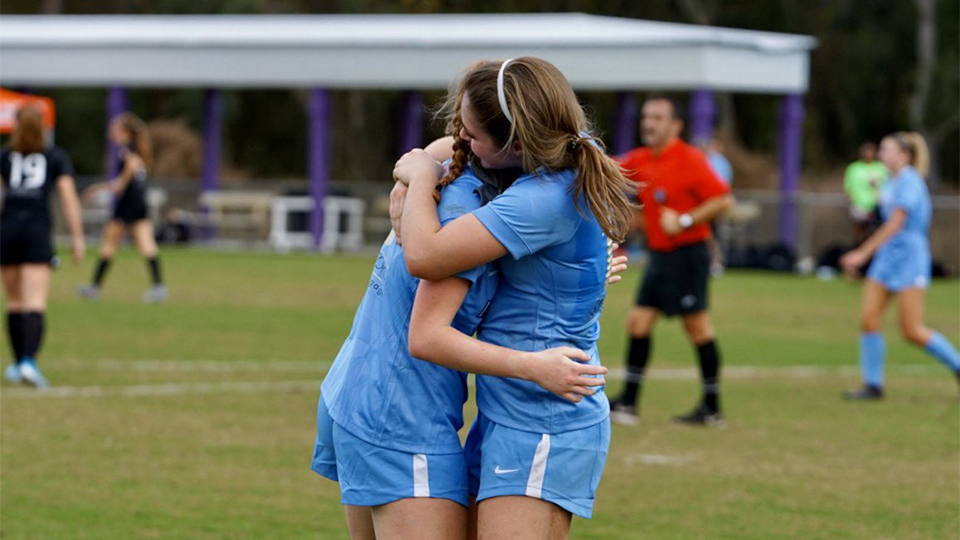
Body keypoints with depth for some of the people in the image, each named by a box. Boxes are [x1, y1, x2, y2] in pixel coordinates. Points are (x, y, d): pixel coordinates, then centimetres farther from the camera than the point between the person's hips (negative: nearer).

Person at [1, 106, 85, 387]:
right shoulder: (57, 157, 8)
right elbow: (69, 197, 0)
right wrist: (77, 238, 0)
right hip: (37, 232, -2)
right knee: (35, 304, -9)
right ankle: (29, 362, -27)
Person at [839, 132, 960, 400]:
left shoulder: (909, 181, -14)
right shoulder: (892, 183, 13)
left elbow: (894, 225, -20)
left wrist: (862, 254, -21)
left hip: (909, 258, -9)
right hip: (886, 258, 9)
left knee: (912, 331, -9)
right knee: (869, 319, -4)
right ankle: (873, 385, -1)